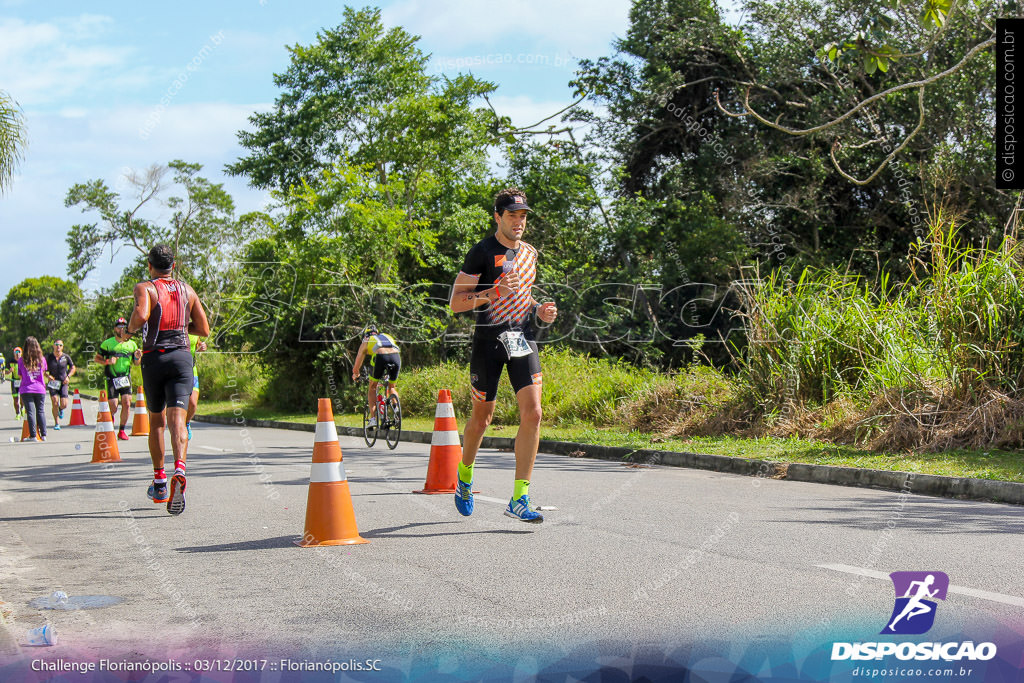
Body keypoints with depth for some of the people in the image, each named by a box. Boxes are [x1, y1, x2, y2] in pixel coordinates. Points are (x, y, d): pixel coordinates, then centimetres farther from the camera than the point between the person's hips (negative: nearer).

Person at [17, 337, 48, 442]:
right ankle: (43, 435, 9)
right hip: (40, 389, 2)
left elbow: (20, 375, 5)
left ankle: (33, 436, -4)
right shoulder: (42, 359, 1)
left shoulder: (22, 360, -4)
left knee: (30, 412, -1)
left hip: (26, 390, -2)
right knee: (41, 411, 10)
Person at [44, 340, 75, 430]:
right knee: (55, 402, -16)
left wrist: (68, 376, -4)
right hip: (53, 382, 0)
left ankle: (61, 409, 33)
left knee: (64, 405, -7)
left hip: (63, 382, 0)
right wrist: (47, 376, -10)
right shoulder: (48, 357, 0)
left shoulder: (66, 357, 0)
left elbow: (73, 368, 11)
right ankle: (57, 423, -2)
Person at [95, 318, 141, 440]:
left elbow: (136, 363, 16)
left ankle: (122, 430, 3)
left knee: (126, 403, -11)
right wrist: (107, 362, -13)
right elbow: (96, 358, 5)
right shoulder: (107, 343, -1)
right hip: (111, 379, -2)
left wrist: (137, 357, -7)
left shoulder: (132, 344, 8)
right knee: (113, 408, -6)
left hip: (126, 378, 2)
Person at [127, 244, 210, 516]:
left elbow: (141, 314, -21)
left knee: (156, 421, 15)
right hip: (182, 356, 1)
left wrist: (131, 327, 1)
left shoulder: (145, 288, 0)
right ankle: (179, 468, -37)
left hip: (154, 358, -1)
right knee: (177, 419, -10)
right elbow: (204, 329, 13)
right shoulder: (187, 291, 12)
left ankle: (159, 483, 22)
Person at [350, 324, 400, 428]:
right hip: (396, 356, 3)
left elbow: (358, 362, 37)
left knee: (372, 388, 17)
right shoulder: (387, 336, 39)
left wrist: (355, 374, 57)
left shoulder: (366, 342, 30)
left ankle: (373, 418, 6)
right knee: (391, 387, 24)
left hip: (380, 357, -3)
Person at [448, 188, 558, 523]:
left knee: (532, 413, -12)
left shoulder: (530, 253, 14)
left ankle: (519, 500, -9)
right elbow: (455, 302, -8)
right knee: (482, 417, 7)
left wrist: (539, 310, 8)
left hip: (523, 339, 4)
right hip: (489, 341, -4)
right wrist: (490, 293, -22)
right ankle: (465, 474, 38)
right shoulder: (482, 252, -5)